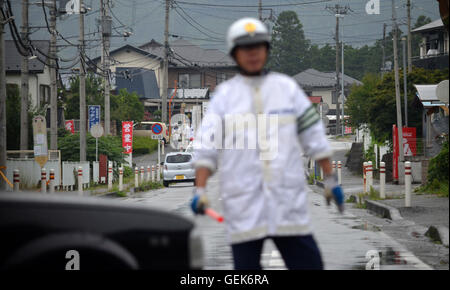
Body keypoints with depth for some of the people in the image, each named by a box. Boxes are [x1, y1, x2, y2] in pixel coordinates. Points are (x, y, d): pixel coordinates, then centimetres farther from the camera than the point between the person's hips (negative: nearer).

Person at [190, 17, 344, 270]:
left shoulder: (287, 87, 10)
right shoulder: (224, 95, 7)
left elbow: (314, 135, 12)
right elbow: (207, 146, 2)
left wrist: (330, 179, 9)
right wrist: (200, 190, -8)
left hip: (289, 199, 1)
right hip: (242, 201, -1)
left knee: (308, 261, -1)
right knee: (246, 265, 2)